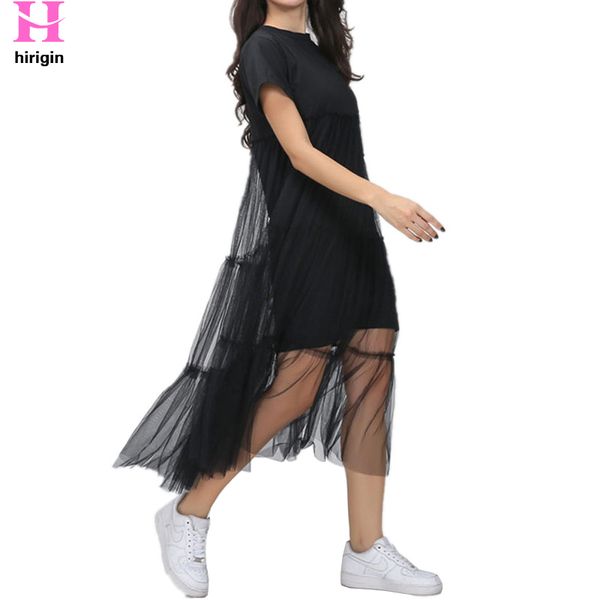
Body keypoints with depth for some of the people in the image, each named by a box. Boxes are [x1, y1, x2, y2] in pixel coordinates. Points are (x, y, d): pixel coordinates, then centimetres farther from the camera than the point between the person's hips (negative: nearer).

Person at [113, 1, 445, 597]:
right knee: (295, 390, -6)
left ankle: (366, 552, 9)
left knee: (372, 380, 2)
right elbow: (300, 154, -18)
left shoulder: (319, 48, 17)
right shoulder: (264, 48, -8)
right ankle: (186, 514, 13)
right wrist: (383, 198, -29)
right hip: (298, 232, -8)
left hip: (352, 232, 8)